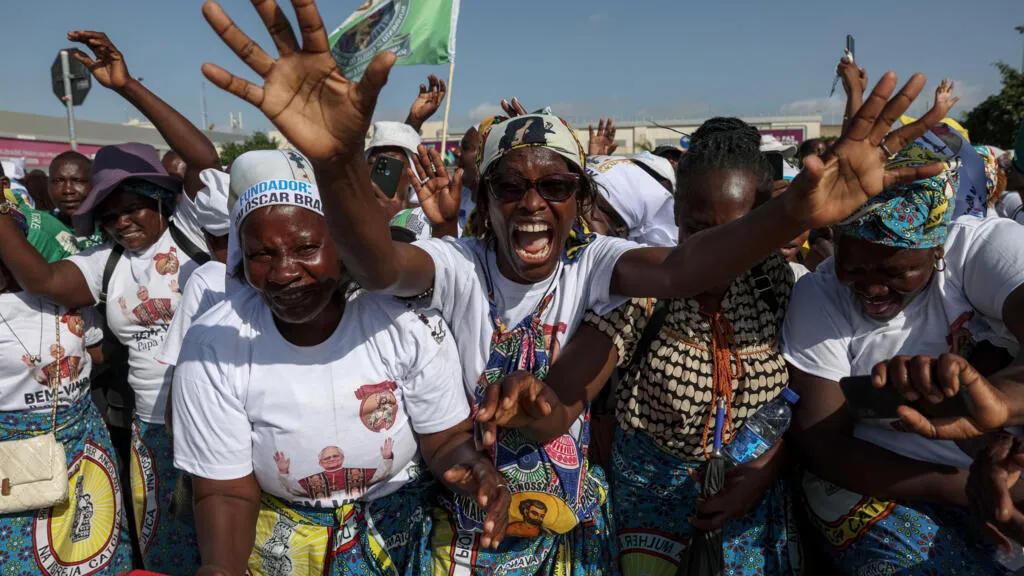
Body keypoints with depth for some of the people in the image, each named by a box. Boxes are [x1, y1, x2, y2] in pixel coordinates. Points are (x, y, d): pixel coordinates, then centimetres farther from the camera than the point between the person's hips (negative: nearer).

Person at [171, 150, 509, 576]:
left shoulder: (409, 321, -19)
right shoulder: (211, 346, -17)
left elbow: (446, 438, -9)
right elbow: (227, 493, -9)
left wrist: (472, 469, -31)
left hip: (403, 515, 0)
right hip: (282, 533, 1)